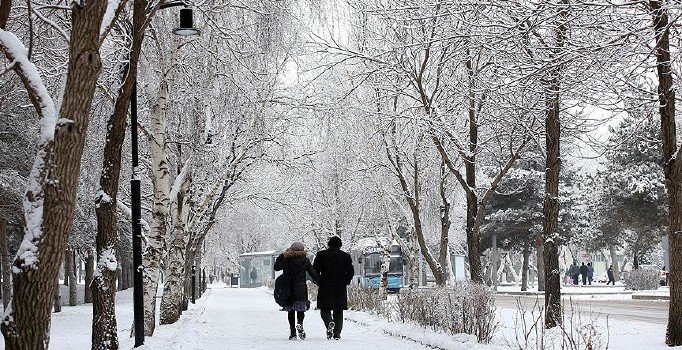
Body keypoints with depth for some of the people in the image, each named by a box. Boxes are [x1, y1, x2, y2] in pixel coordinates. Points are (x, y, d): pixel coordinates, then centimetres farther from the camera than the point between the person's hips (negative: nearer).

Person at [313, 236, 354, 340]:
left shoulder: (321, 255, 0)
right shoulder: (346, 256, 4)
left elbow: (315, 270, 0)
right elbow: (351, 272, 2)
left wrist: (319, 281, 13)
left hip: (325, 288, -1)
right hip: (340, 289, 1)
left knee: (325, 309, 6)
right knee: (338, 311, 10)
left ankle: (329, 322, -24)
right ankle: (337, 333, 5)